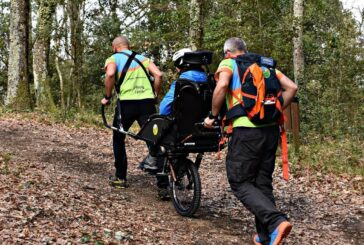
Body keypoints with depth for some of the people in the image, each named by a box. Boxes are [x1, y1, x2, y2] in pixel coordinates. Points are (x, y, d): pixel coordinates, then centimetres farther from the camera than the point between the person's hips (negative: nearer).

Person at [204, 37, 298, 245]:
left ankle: (276, 221, -17)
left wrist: (213, 115, -5)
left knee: (240, 182, 2)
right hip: (271, 129, 6)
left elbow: (222, 85, -16)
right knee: (263, 183, 14)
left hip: (246, 129, -6)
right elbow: (291, 87, 12)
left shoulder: (228, 64, 6)